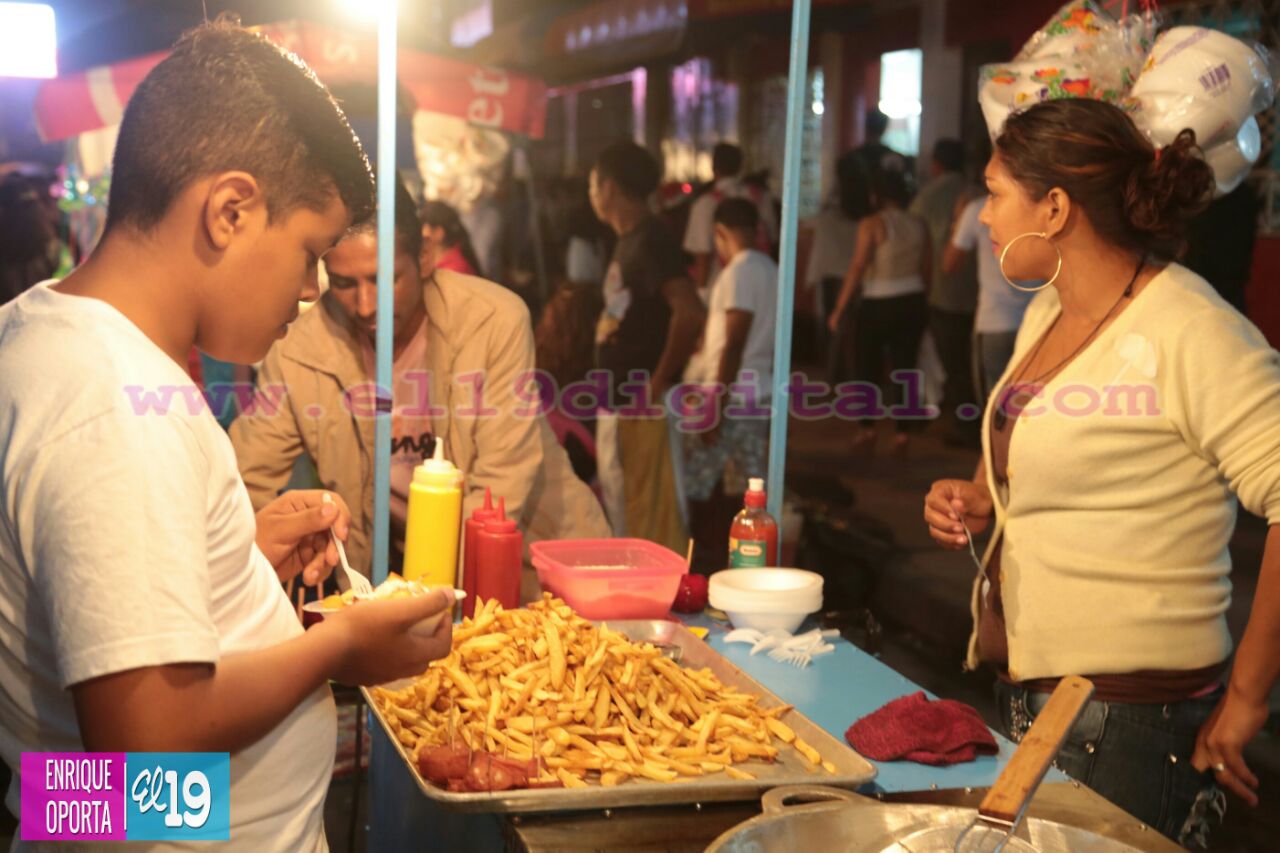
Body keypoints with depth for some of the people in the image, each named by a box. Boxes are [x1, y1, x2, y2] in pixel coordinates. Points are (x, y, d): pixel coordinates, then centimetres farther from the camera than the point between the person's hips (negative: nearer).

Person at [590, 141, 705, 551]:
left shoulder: (649, 242, -15)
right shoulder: (630, 241, 14)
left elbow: (691, 312, -28)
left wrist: (659, 382, -20)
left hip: (640, 408, -10)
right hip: (617, 405, 10)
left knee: (649, 523, -5)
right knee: (621, 513, 18)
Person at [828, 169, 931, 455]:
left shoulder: (872, 225, -10)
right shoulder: (919, 226, 3)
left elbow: (857, 268, -12)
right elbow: (927, 270, 5)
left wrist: (839, 309, -7)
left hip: (878, 306, -4)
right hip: (913, 303, 4)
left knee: (869, 367, 10)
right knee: (905, 368, 7)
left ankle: (866, 428, 8)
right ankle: (902, 434, 5)